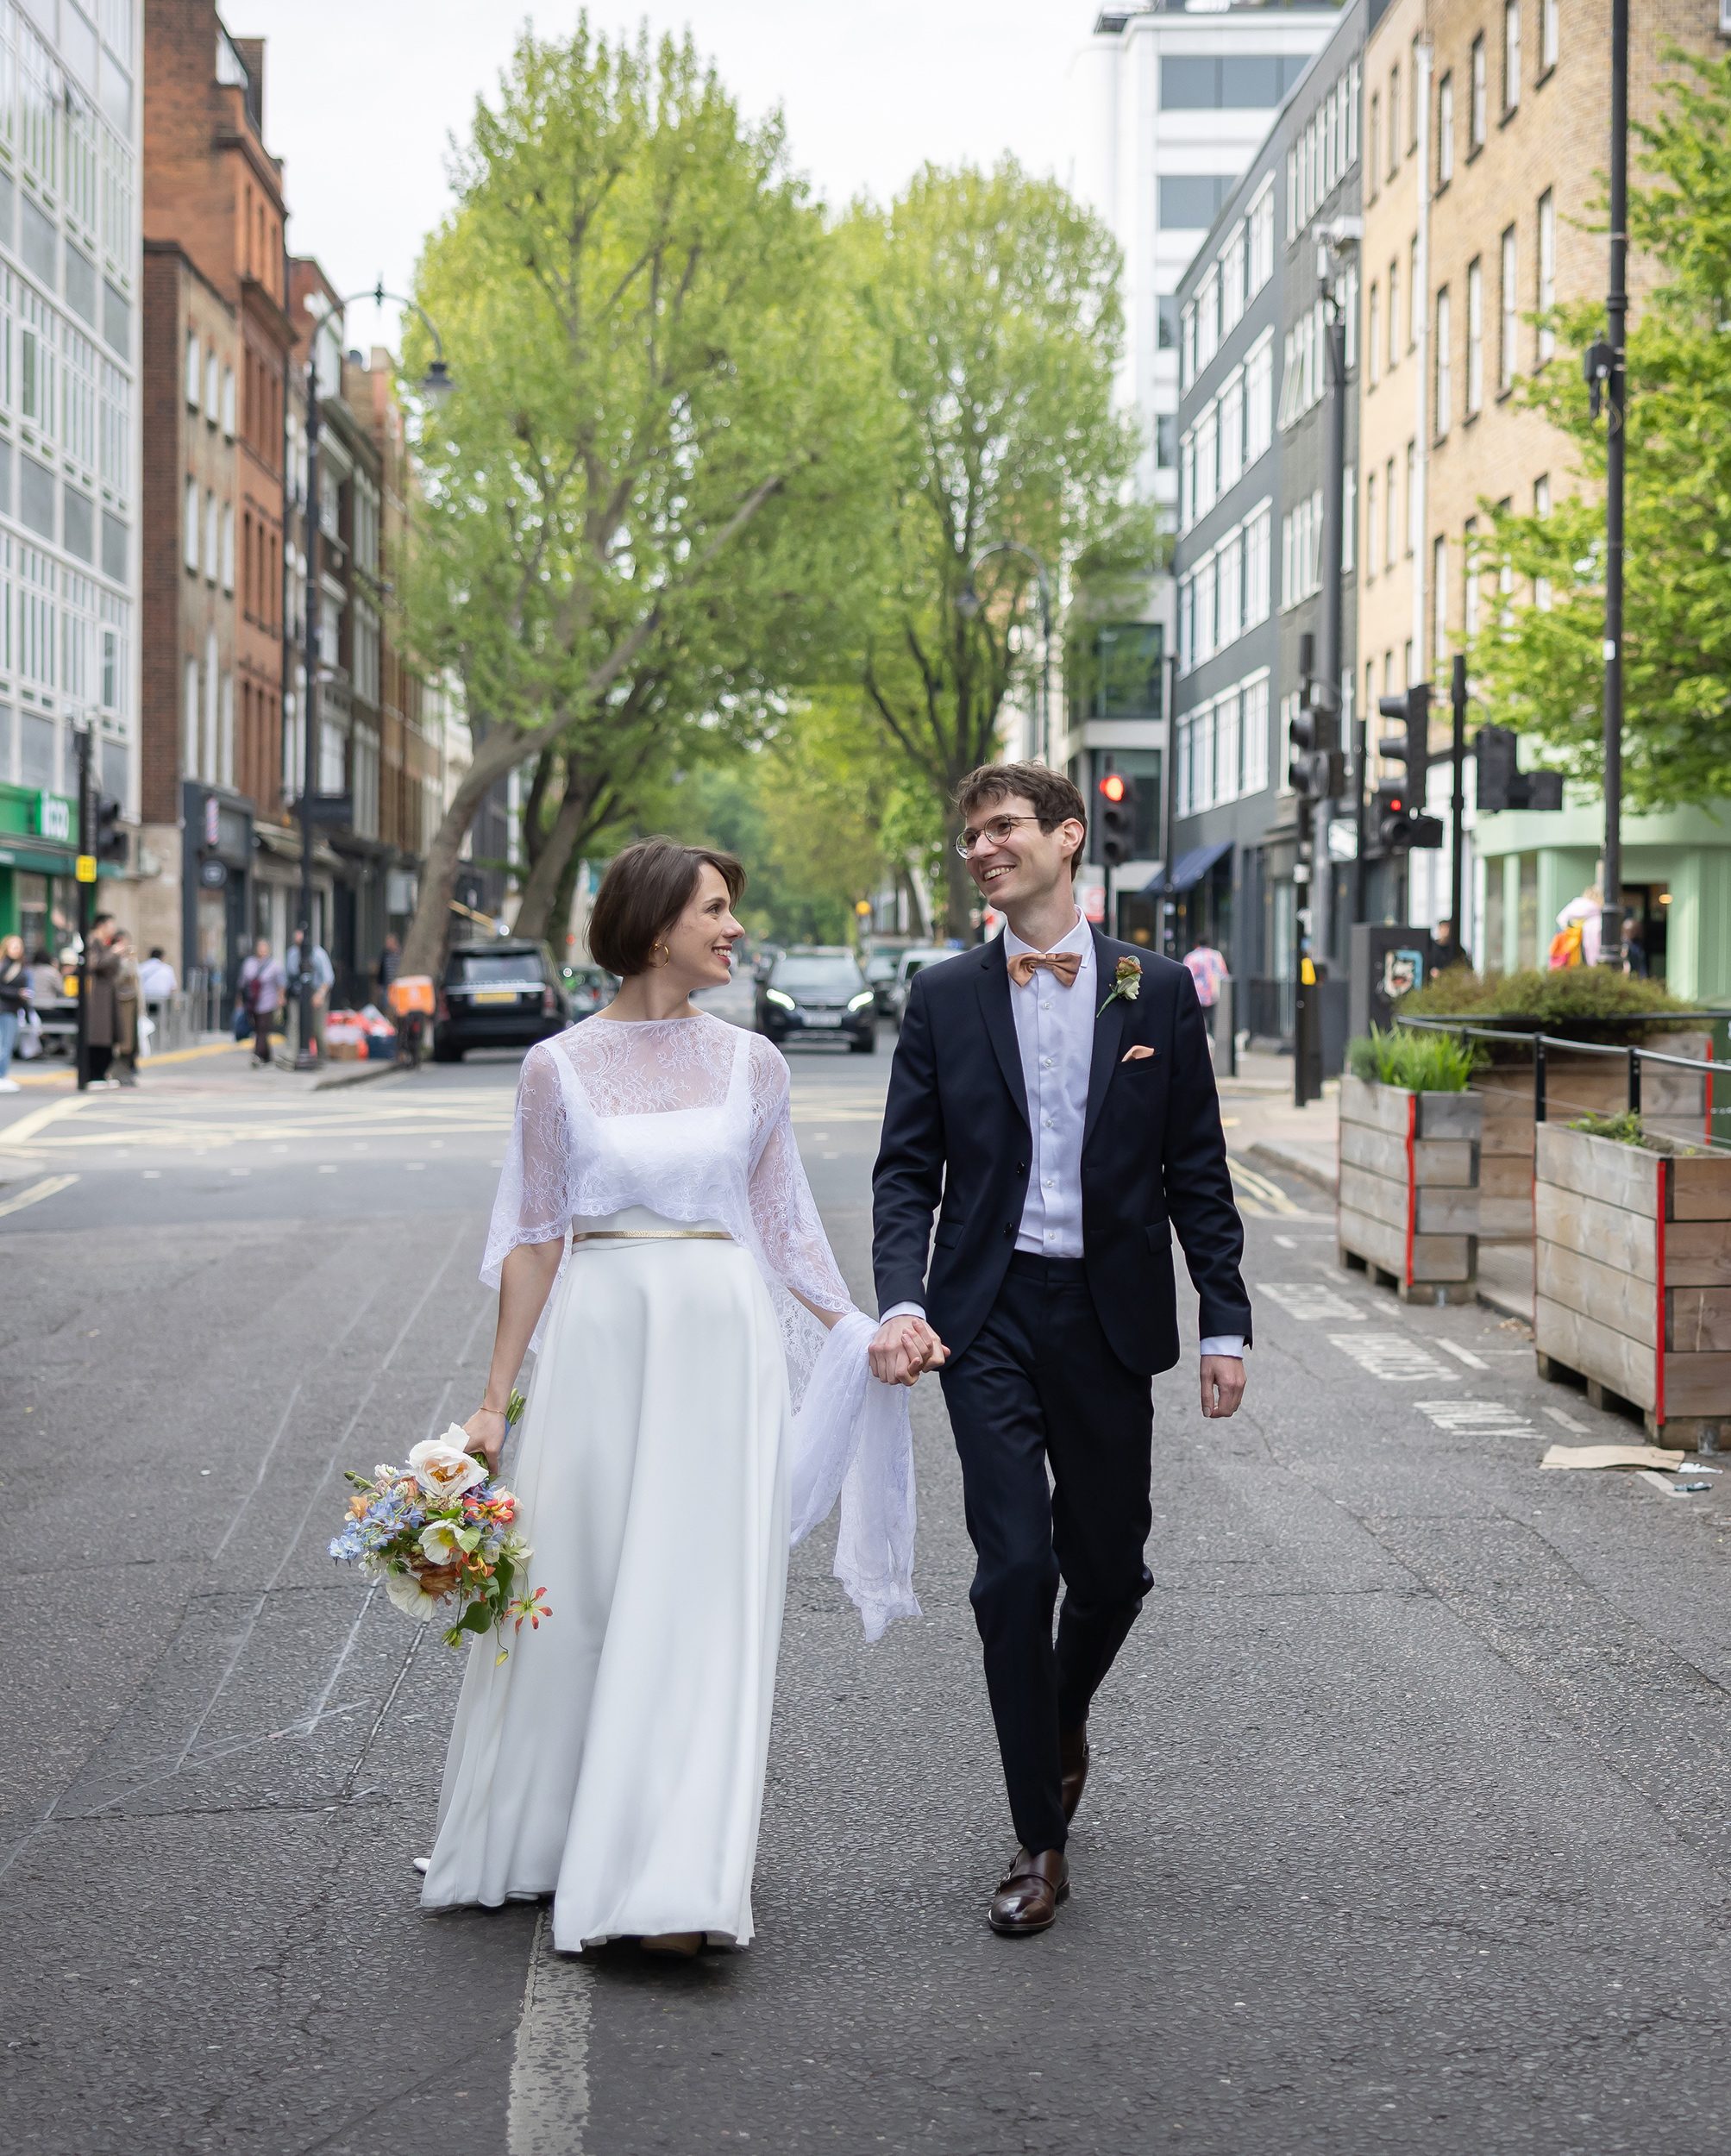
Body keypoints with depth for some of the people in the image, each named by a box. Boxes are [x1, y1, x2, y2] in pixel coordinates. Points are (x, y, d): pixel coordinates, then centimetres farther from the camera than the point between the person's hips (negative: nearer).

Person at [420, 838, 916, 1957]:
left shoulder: (751, 1063, 6)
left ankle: (679, 1884, -2)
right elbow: (535, 1239, 4)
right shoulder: (560, 1066, 2)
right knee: (568, 1597, 7)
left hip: (720, 1342, 1)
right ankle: (533, 1840, 28)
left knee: (700, 1606, -4)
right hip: (598, 1340, 0)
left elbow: (779, 1226, 12)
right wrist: (496, 1396, 2)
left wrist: (860, 1335, 3)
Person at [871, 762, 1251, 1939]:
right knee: (1014, 1569, -7)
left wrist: (1226, 1323, -1)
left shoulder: (1157, 991, 2)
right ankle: (1041, 1842, 5)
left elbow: (1198, 1173, 4)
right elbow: (907, 1170, 2)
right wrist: (900, 1302, -14)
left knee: (1111, 1568, 11)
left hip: (1110, 1314, 1)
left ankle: (1065, 1719, 43)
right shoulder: (944, 998, 3)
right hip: (989, 1317, -1)